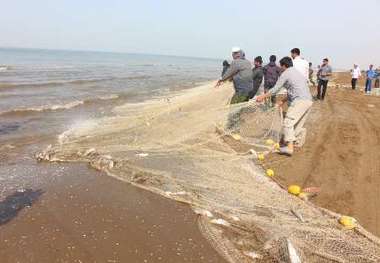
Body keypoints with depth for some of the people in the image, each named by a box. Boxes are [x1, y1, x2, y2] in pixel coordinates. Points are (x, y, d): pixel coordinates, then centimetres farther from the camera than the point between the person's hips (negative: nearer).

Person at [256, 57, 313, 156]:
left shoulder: (285, 73, 1)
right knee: (298, 125, 18)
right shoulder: (298, 72, 26)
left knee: (288, 122, -14)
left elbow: (275, 89, 0)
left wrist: (263, 97, 9)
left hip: (300, 101, -9)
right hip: (308, 100, 9)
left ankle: (289, 147, -24)